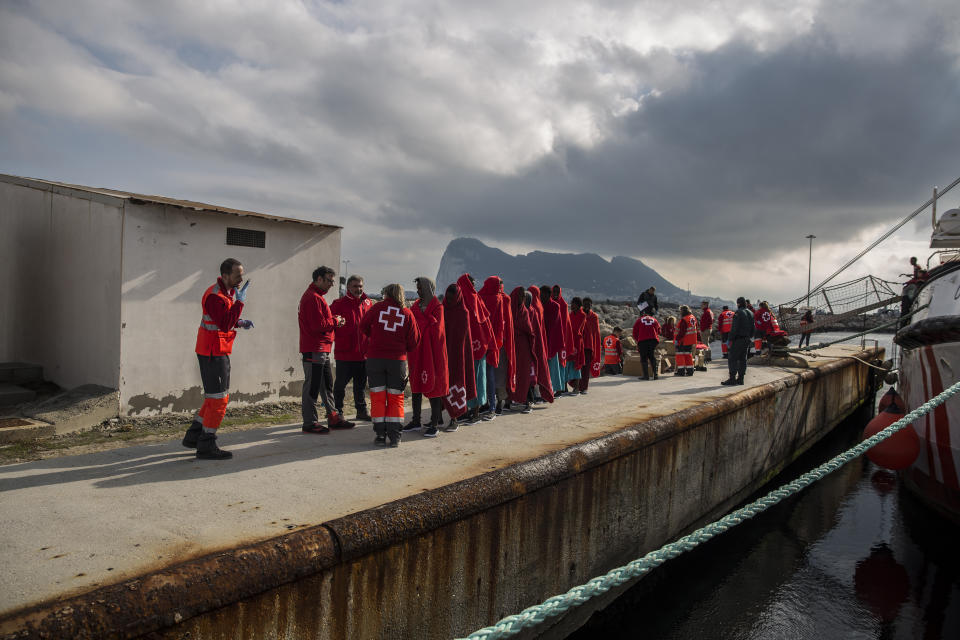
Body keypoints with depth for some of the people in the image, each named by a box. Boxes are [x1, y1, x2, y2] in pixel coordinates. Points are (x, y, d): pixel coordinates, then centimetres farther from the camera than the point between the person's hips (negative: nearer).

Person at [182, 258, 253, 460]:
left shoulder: (227, 292, 12)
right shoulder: (215, 296, -19)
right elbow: (225, 324, -29)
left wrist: (239, 323, 7)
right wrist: (240, 301, -26)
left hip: (219, 351, 10)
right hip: (213, 352, -10)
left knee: (218, 396, 17)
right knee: (218, 398, -5)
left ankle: (193, 436, 26)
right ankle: (206, 446, 4)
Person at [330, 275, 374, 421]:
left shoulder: (368, 303, 9)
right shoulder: (339, 304, -3)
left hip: (363, 353, 4)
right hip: (344, 353, -4)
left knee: (361, 384, 14)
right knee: (340, 384, 5)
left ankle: (361, 411, 24)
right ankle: (338, 411, 16)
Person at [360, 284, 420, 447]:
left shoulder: (377, 307, 1)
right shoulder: (407, 313, 2)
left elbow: (363, 326, 10)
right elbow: (414, 341, 3)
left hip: (375, 358, 0)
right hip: (398, 360, 1)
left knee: (377, 397, 8)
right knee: (395, 398, 9)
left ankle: (380, 434, 9)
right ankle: (394, 436, 6)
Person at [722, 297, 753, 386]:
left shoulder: (738, 313, -13)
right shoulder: (750, 313, 14)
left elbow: (734, 328, -17)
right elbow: (752, 329, 18)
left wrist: (729, 339, -14)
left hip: (738, 339, -8)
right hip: (746, 340, 9)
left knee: (732, 359, -6)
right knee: (743, 359, 10)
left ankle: (732, 378, -10)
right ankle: (740, 378, 12)